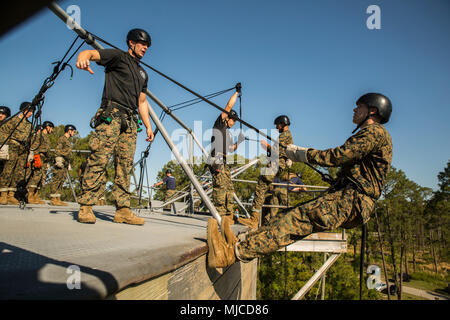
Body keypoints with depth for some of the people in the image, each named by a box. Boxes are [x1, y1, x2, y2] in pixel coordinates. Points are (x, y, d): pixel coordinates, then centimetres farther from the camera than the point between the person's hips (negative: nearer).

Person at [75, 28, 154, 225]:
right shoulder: (117, 57, 11)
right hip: (111, 114, -6)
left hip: (130, 121, 6)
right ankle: (86, 207, -11)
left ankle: (123, 210, -2)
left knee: (125, 164, -1)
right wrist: (83, 57, -30)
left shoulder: (143, 74, 29)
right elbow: (91, 53, -5)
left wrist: (148, 126, 17)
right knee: (99, 159, -14)